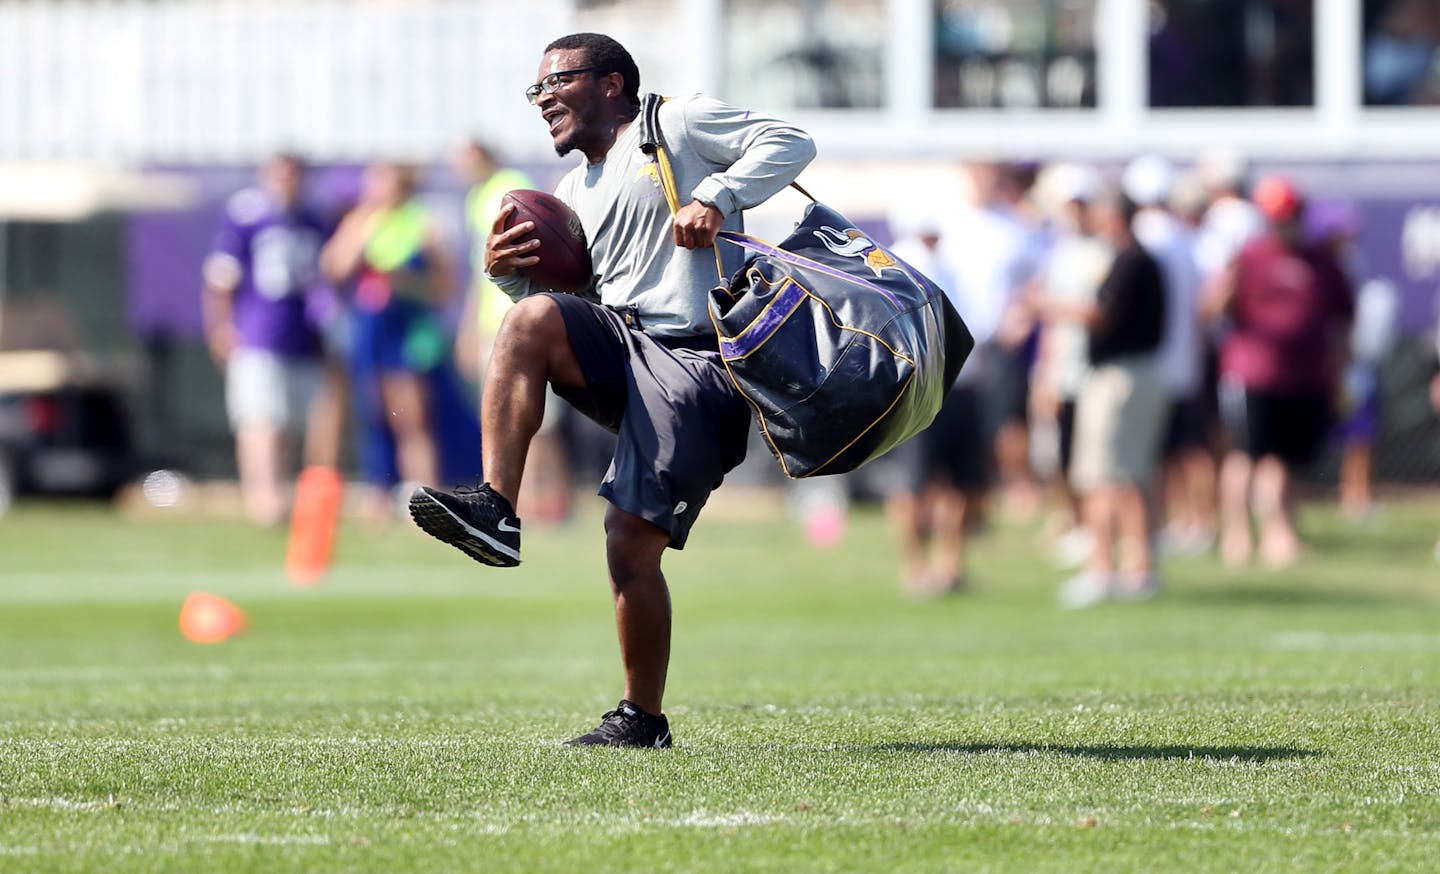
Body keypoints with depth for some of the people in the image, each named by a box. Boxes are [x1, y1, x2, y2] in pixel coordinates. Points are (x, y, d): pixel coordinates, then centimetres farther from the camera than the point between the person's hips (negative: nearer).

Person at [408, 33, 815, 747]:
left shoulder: (678, 125, 5)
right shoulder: (573, 194, 26)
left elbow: (789, 143, -2)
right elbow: (569, 298, 25)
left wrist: (716, 197, -16)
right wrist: (511, 272, 5)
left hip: (697, 364, -6)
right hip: (621, 353, 6)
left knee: (632, 543, -13)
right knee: (532, 319, -24)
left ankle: (643, 719, 2)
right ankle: (494, 509, -30)